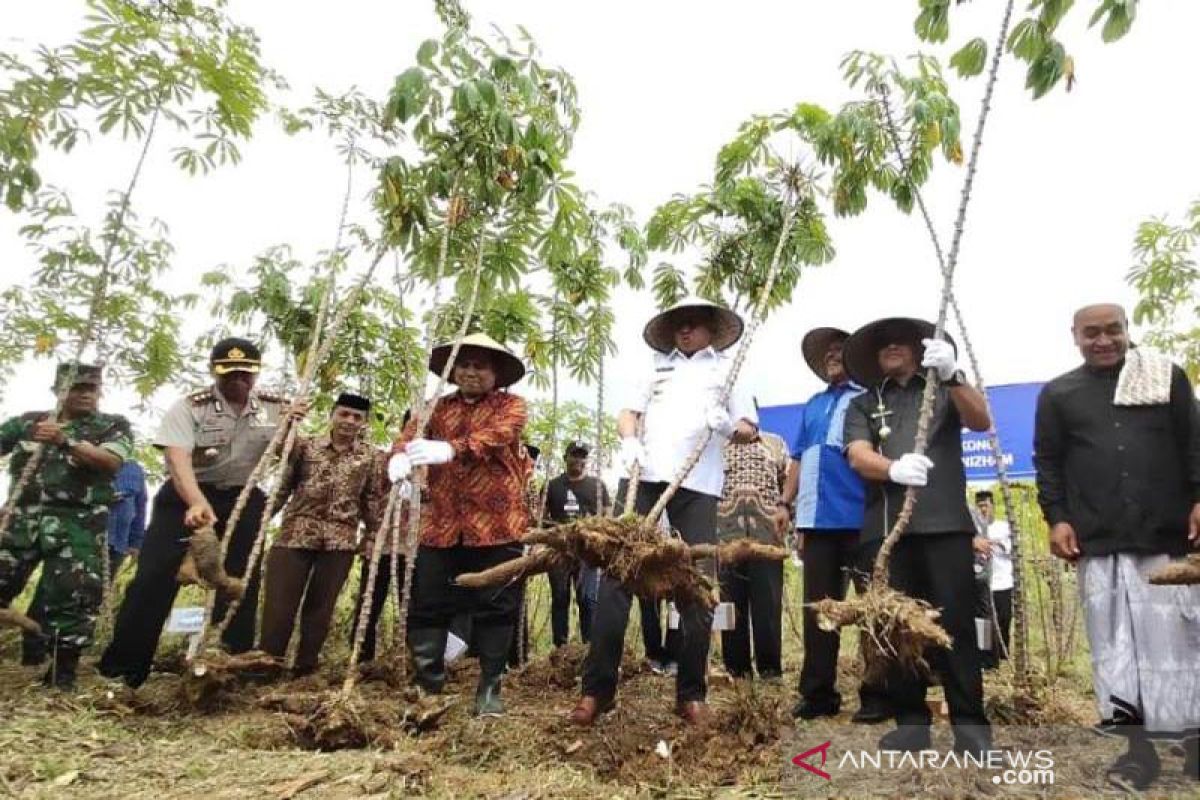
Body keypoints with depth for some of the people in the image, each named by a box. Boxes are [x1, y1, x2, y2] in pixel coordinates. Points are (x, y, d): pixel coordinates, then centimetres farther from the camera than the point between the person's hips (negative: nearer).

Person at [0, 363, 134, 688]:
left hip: (78, 524, -3)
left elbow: (110, 461, -12)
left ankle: (62, 672, 3)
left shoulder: (114, 425, 6)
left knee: (74, 596, -8)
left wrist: (66, 441, -25)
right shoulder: (29, 421, 17)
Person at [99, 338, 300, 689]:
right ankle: (120, 671, 4)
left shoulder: (274, 407, -2)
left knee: (243, 581, 3)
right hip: (186, 496, -2)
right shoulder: (190, 406, -13)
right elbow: (178, 458, -27)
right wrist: (198, 502, -45)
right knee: (154, 577, -8)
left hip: (244, 501, 3)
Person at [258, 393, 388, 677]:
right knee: (279, 603, -2)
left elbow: (374, 501, 10)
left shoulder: (372, 457, 7)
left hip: (340, 540, 0)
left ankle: (305, 668, 21)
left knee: (320, 607, 7)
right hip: (295, 533, 0)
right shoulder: (305, 444, 8)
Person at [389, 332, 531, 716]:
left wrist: (451, 449, -38)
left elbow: (497, 434, -19)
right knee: (427, 606, 6)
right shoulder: (440, 407, 16)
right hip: (441, 522, 4)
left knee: (494, 608, 3)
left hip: (496, 522, -3)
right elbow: (411, 433, -2)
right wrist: (399, 456, -28)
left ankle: (489, 689, 18)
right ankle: (427, 684, 21)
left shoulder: (510, 406, 3)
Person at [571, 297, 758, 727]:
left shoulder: (728, 369, 18)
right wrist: (629, 440, -3)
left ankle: (691, 694, 10)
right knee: (616, 575, -5)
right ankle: (598, 687, 2)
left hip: (697, 485, -1)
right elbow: (627, 413, 19)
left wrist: (728, 426, -10)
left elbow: (750, 429, 12)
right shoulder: (657, 368, 24)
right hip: (643, 476, 2)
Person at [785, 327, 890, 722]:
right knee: (817, 608, 9)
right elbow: (799, 458, 21)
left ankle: (877, 694, 13)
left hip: (860, 518, -6)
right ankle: (818, 693, 17)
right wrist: (785, 503, 15)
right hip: (817, 519, 6)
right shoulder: (814, 404, 20)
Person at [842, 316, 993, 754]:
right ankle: (911, 722, 13)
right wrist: (893, 468, -21)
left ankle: (970, 723, 7)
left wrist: (951, 375, -20)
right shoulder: (863, 405, 18)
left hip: (945, 523, -1)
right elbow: (858, 456, 1)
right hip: (886, 527, 2)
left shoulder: (944, 390, 16)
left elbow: (982, 421, -3)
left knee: (956, 623, -3)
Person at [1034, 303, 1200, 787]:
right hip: (1098, 541, 0)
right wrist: (1056, 517, -2)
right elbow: (1047, 461, 8)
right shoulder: (1057, 394, 10)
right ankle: (1135, 747, 10)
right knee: (1114, 644, 2)